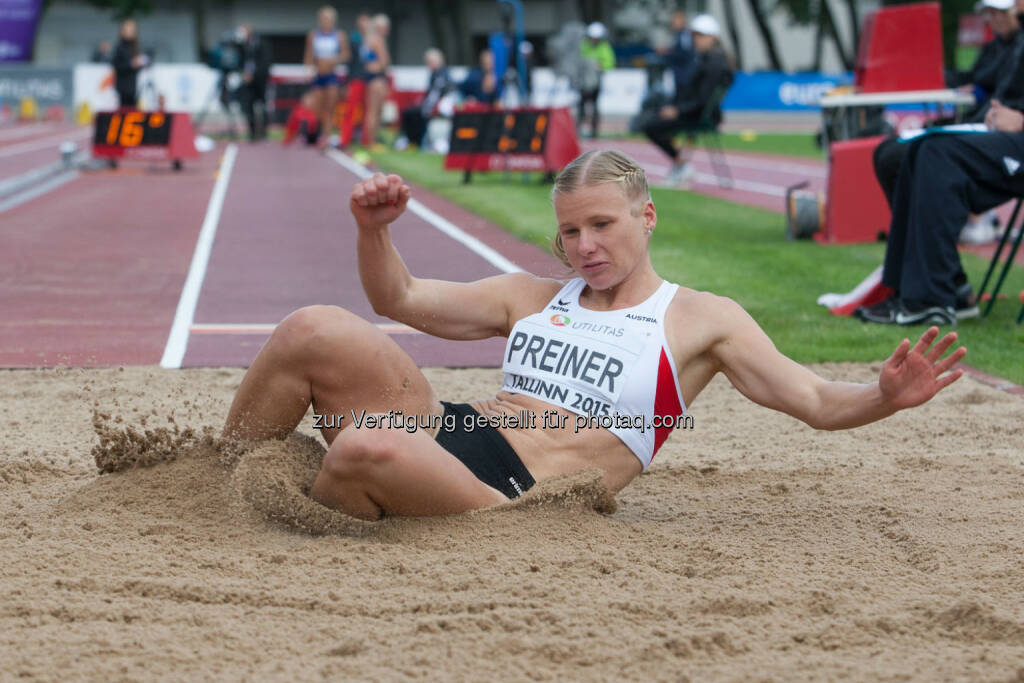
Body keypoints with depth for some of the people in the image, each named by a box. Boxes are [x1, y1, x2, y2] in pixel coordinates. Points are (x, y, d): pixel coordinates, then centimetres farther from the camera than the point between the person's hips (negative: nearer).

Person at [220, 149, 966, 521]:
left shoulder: (703, 319, 7)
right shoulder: (533, 297, 22)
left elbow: (816, 401, 1)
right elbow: (400, 299, 26)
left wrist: (884, 395, -21)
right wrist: (374, 230, 6)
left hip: (508, 498, -6)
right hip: (450, 434, 6)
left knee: (366, 449, -36)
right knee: (314, 331, -17)